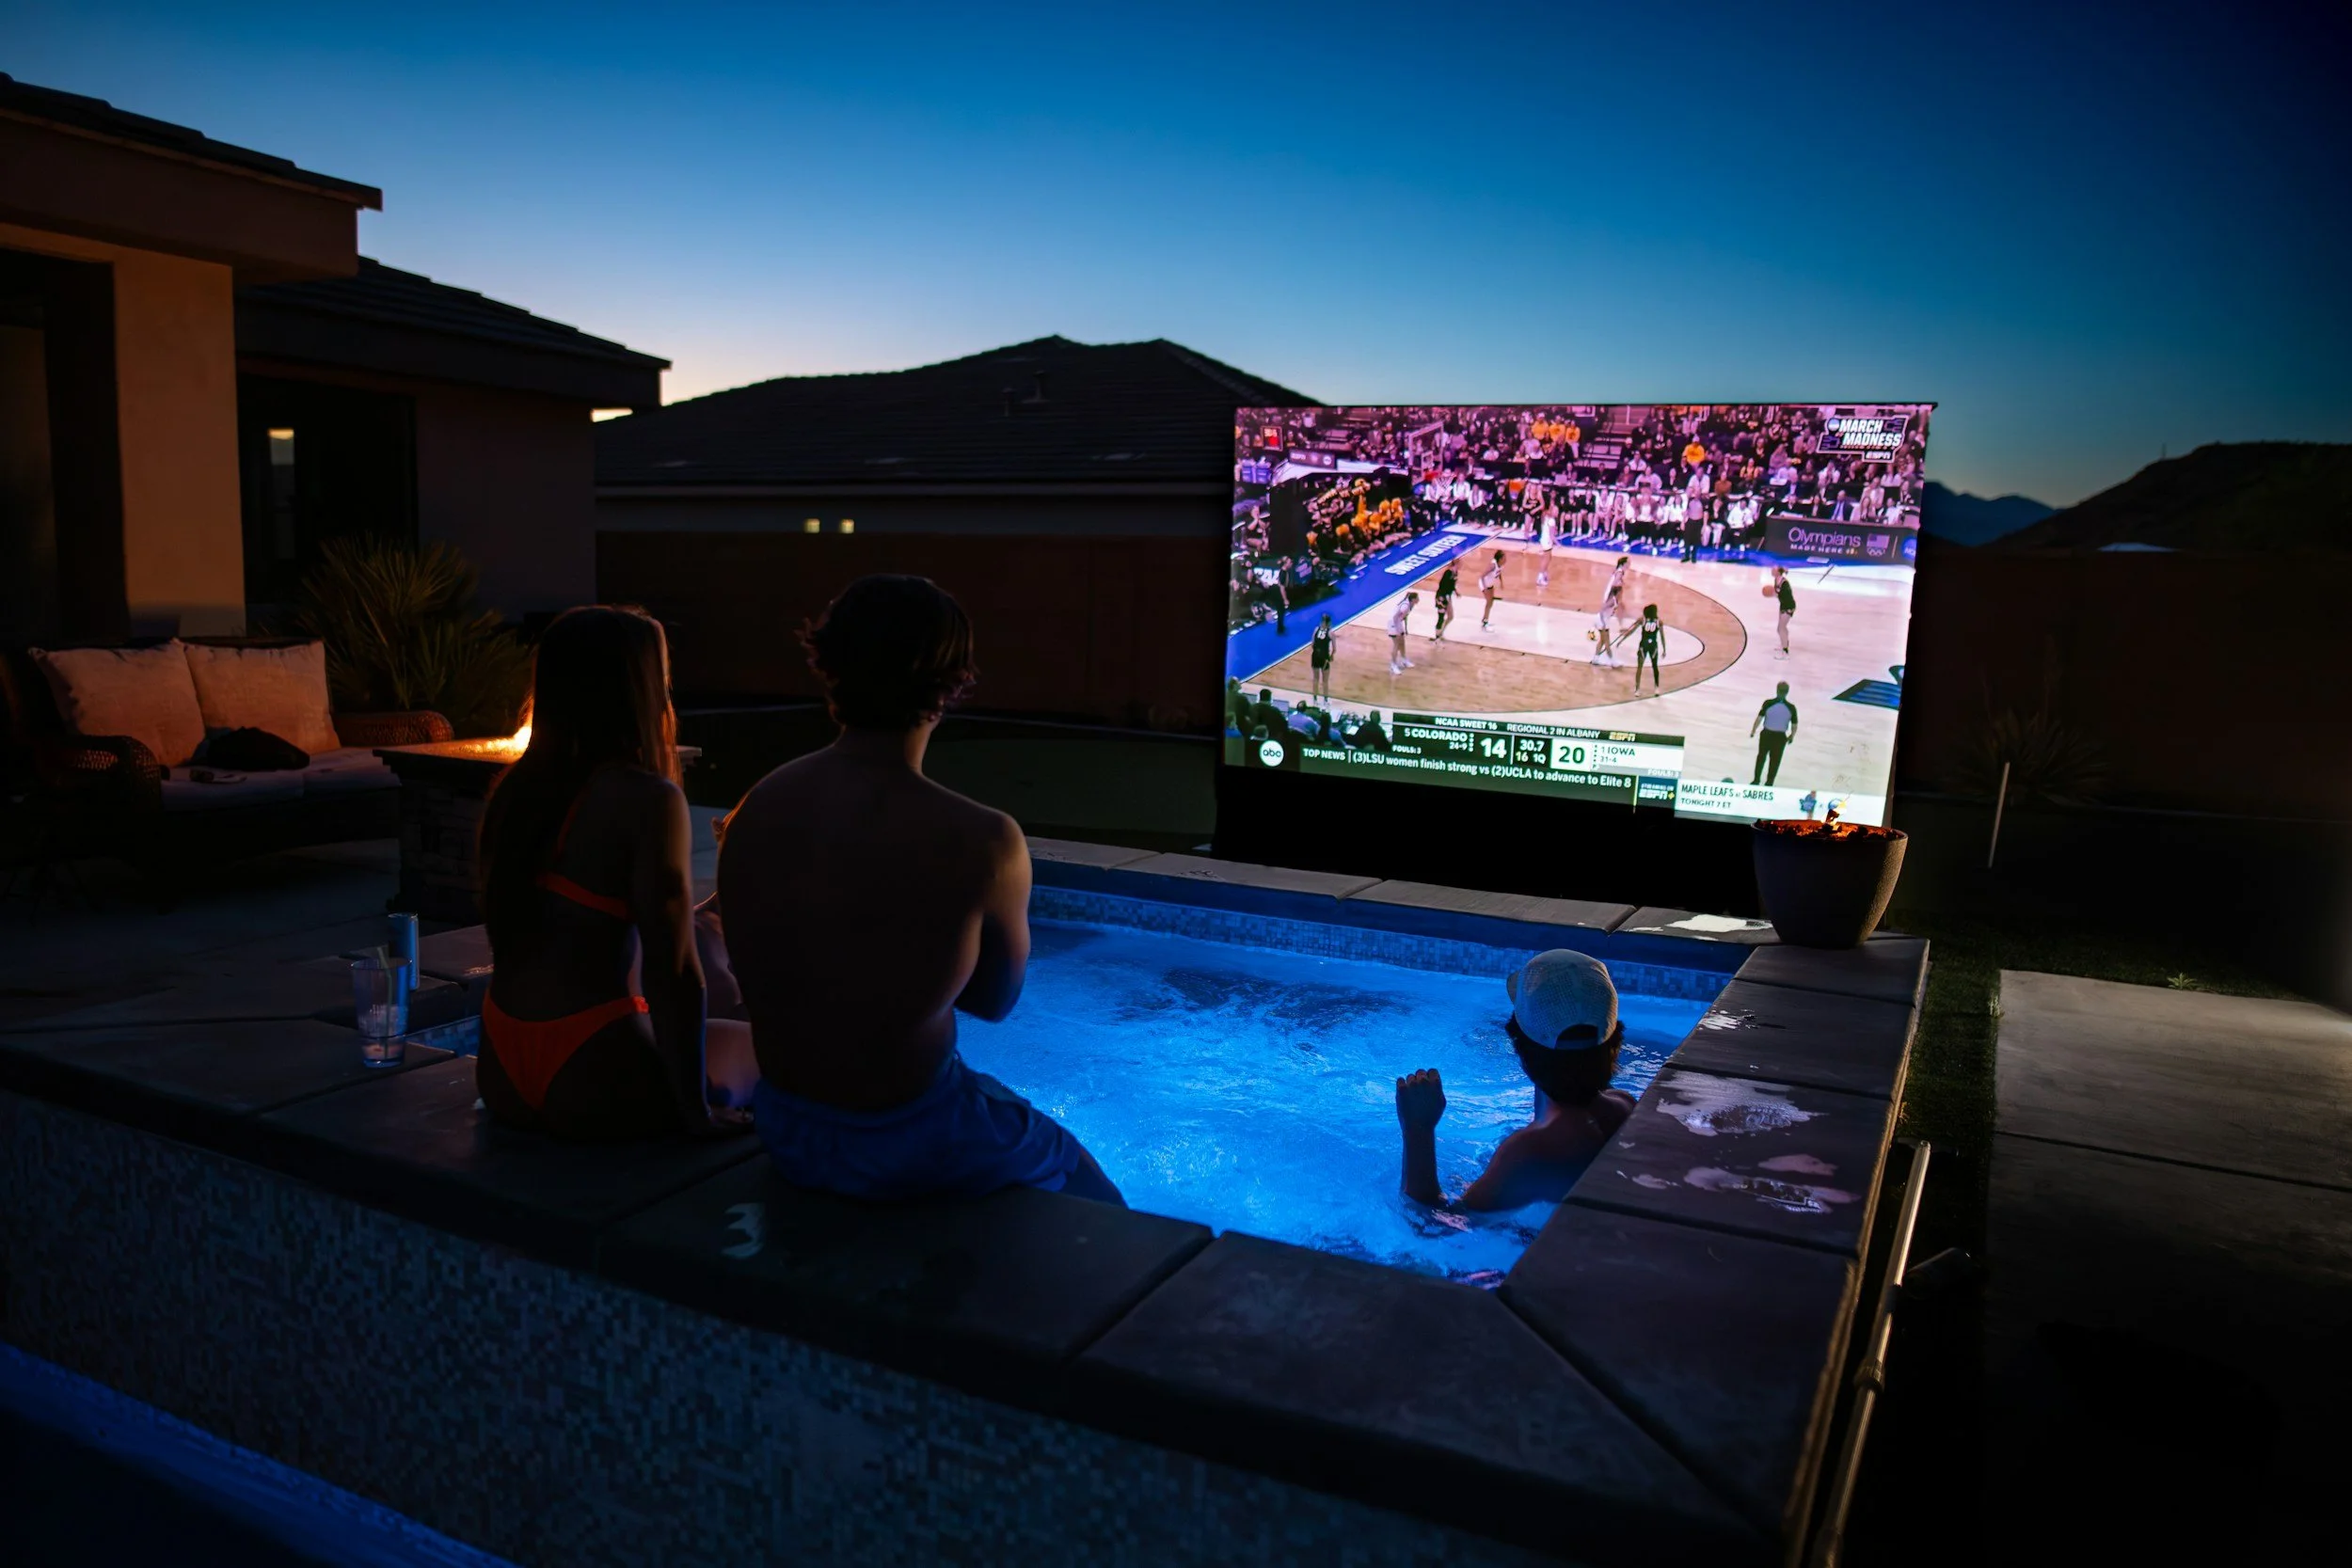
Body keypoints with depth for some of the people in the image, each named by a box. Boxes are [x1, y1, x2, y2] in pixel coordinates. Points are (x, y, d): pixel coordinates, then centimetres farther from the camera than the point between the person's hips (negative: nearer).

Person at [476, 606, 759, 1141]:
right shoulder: (648, 799, -16)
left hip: (500, 1071, 7)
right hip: (591, 1081, -7)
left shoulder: (512, 790, 6)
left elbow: (509, 933, 15)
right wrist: (696, 1109, -10)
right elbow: (673, 970, -18)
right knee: (758, 1048, 18)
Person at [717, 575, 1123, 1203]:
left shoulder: (757, 806, -9)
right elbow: (995, 999, -7)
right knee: (1093, 1200, 22)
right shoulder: (984, 841, -23)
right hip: (910, 1151, -6)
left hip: (786, 1137, 6)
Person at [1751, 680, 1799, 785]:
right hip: (1780, 737, 0)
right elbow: (1794, 726, -6)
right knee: (1775, 761, 16)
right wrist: (1792, 736, 14)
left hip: (1767, 734, 0)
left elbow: (1759, 719, -14)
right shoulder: (1791, 707, -13)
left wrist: (1753, 731, 2)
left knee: (1761, 757, 21)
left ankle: (1756, 780, 31)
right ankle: (1769, 784, 25)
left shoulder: (1768, 703, -17)